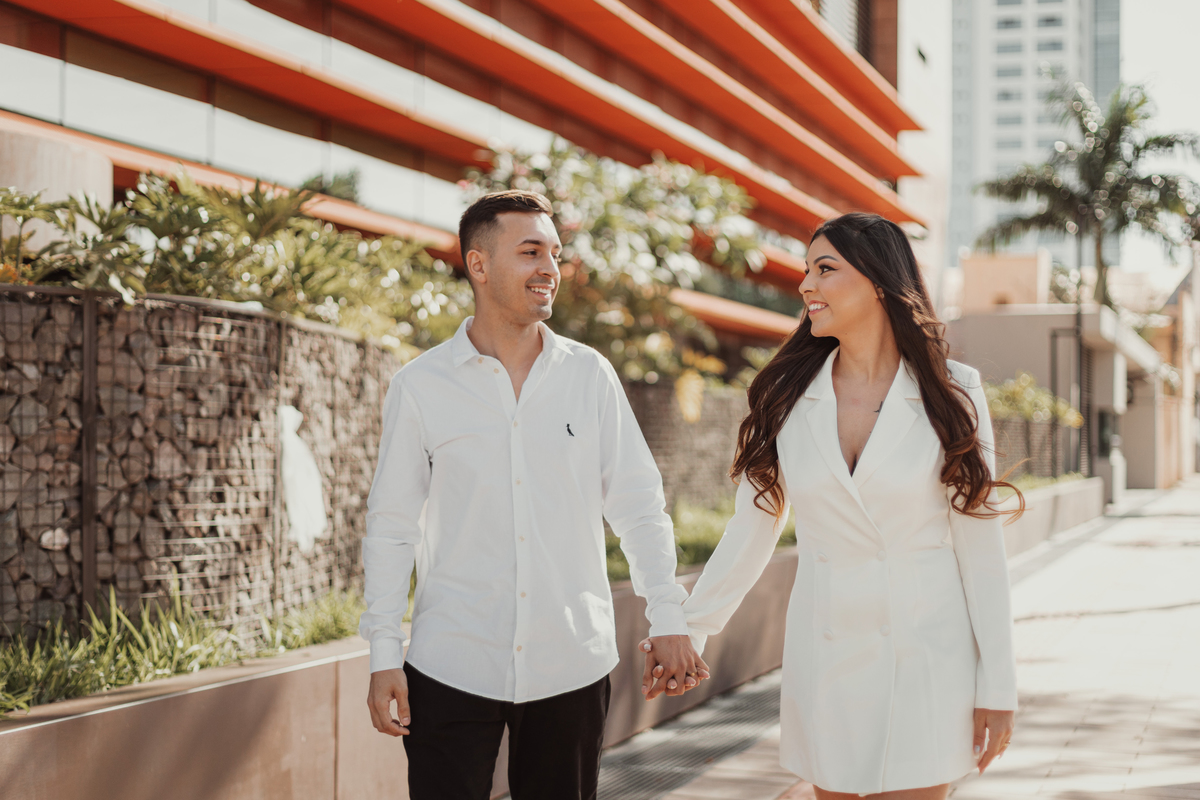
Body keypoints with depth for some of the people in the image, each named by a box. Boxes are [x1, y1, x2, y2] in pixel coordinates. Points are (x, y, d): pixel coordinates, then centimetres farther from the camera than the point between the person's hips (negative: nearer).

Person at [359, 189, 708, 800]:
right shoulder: (420, 387, 0)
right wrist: (383, 655, -2)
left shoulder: (590, 376, 4)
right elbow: (391, 527, 3)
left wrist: (667, 618, 0)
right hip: (451, 668, -1)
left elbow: (637, 504, 7)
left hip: (572, 667, 2)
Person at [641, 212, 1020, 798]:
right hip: (824, 656, 3)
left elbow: (978, 541, -5)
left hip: (925, 654, -3)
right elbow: (752, 529, 7)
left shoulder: (952, 394, -5)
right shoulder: (788, 397, 1)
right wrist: (689, 630, 5)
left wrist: (998, 684, -5)